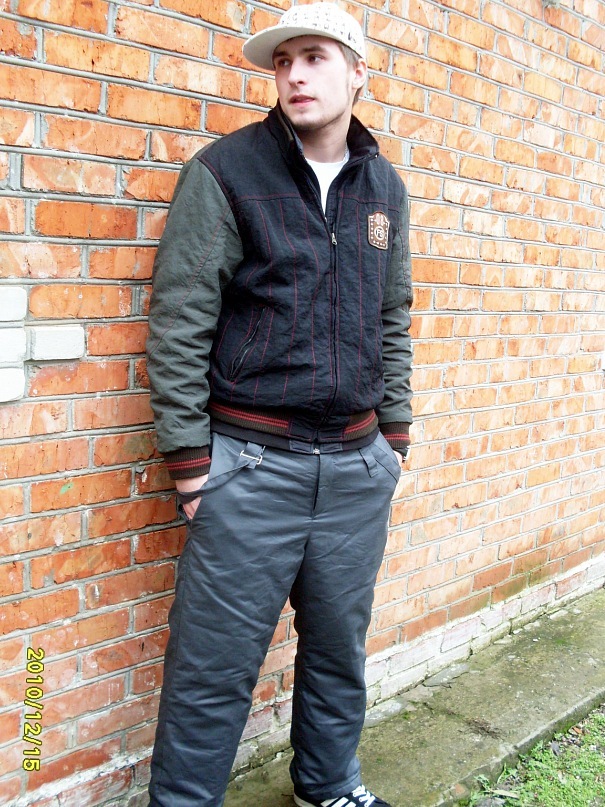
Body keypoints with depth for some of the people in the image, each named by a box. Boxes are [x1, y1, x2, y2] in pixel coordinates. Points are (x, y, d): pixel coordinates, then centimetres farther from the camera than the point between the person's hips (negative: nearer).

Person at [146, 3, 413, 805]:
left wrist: (394, 433, 13)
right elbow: (178, 323, -7)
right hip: (251, 462, -4)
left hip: (358, 464, 5)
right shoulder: (225, 170, -5)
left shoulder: (386, 187, 10)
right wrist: (189, 456, -9)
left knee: (341, 646, 17)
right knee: (215, 666, 2)